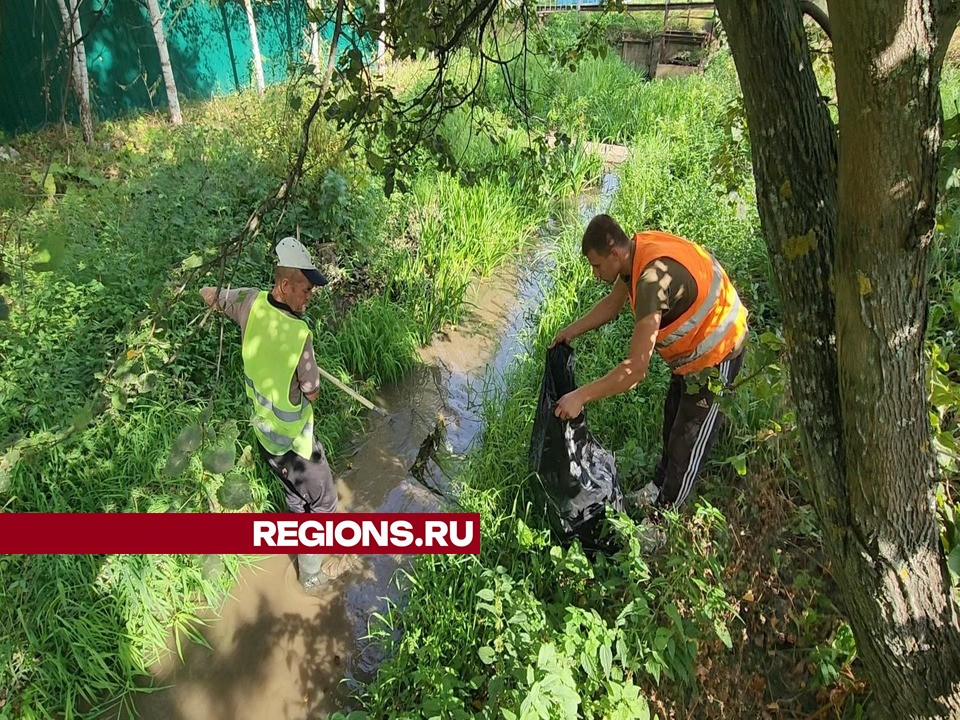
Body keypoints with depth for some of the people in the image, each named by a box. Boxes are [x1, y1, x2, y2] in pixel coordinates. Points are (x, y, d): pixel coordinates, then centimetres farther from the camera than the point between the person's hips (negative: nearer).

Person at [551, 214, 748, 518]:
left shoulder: (652, 280, -39)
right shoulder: (636, 249, -11)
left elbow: (636, 369, -40)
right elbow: (612, 303, 10)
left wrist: (579, 397, -36)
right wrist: (571, 331, 5)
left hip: (715, 355, -10)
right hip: (691, 345, 10)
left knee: (688, 439, 6)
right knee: (672, 421, 25)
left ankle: (663, 513, 25)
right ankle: (659, 487, 46)